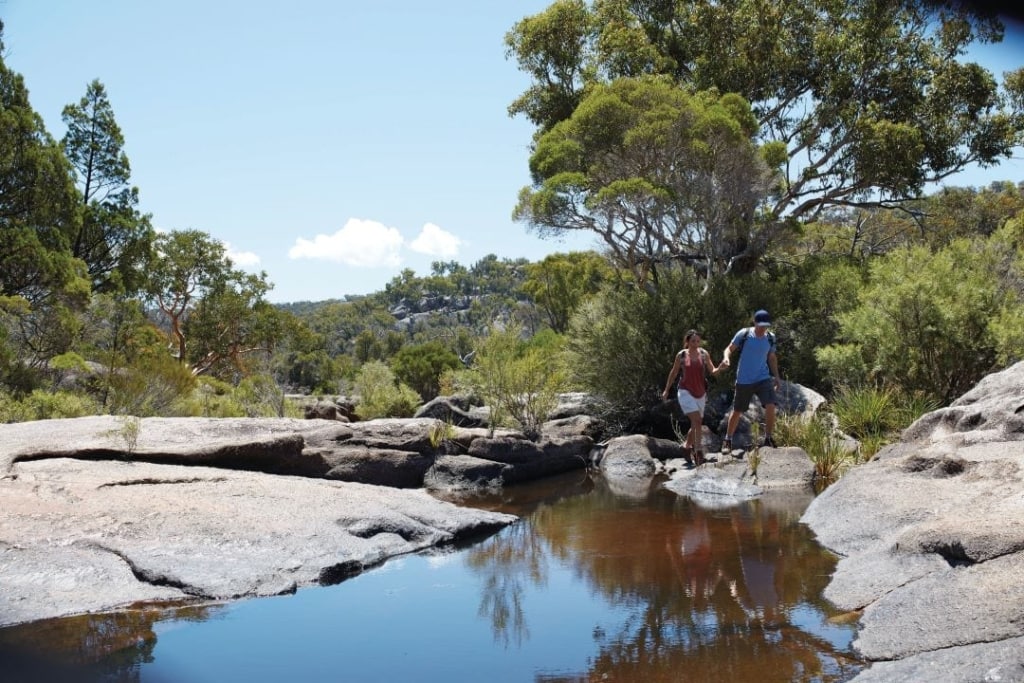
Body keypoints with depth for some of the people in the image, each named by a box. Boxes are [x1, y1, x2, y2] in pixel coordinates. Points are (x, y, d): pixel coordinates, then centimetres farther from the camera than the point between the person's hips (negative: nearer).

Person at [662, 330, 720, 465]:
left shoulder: (704, 354, -1)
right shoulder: (681, 355, -5)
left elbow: (713, 371, -1)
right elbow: (673, 373, 7)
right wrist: (666, 390, 12)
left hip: (700, 393, 4)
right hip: (685, 392, -4)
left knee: (695, 424, 12)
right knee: (696, 420, -20)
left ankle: (687, 446, 36)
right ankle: (698, 451, -20)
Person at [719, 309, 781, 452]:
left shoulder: (770, 338, 1)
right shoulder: (743, 334, -10)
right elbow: (729, 348, -4)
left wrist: (776, 377, 13)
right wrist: (726, 358, -26)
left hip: (763, 378, 2)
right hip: (744, 380, -2)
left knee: (770, 406, -17)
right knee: (737, 411, 7)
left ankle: (768, 439, -1)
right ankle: (727, 440, 25)